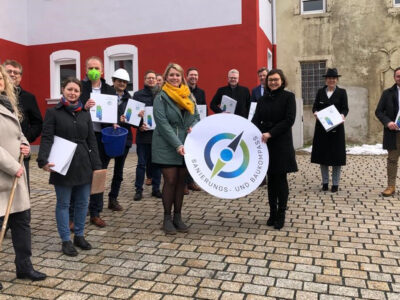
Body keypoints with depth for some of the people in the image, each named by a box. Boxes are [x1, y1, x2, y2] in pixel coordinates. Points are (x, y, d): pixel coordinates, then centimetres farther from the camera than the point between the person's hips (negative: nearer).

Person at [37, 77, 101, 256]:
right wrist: (43, 160, -25)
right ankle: (66, 241, 17)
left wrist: (96, 166, 3)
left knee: (82, 203, 10)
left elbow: (91, 141, 9)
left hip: (83, 165, 4)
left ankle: (79, 236, 26)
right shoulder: (53, 112, -1)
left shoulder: (85, 114, 11)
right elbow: (46, 138, -9)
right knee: (63, 204, 5)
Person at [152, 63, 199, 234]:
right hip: (167, 146, -4)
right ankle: (167, 219, 12)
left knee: (181, 180, 8)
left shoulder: (188, 96, 11)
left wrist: (193, 127, -10)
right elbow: (163, 124, -13)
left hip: (185, 145, 5)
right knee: (170, 181, -3)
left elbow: (196, 116, 15)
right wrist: (177, 145, -20)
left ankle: (178, 217, 20)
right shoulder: (161, 98, -5)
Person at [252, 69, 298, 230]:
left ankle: (281, 215, 14)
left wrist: (270, 133, -18)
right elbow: (256, 119, 4)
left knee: (281, 179, 1)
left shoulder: (288, 96, -2)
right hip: (265, 144, 4)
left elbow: (289, 120, -11)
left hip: (282, 144, -4)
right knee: (271, 179, 10)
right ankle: (272, 213, 21)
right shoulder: (262, 99, 11)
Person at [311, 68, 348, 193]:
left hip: (336, 127, -2)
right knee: (322, 154, 4)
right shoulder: (320, 92, 10)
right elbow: (315, 106, 6)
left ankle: (335, 183, 11)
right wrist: (315, 112, -16)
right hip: (321, 128, 2)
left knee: (336, 154, 1)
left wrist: (342, 115, -22)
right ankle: (325, 182, 16)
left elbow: (345, 108, -1)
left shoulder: (342, 92, 4)